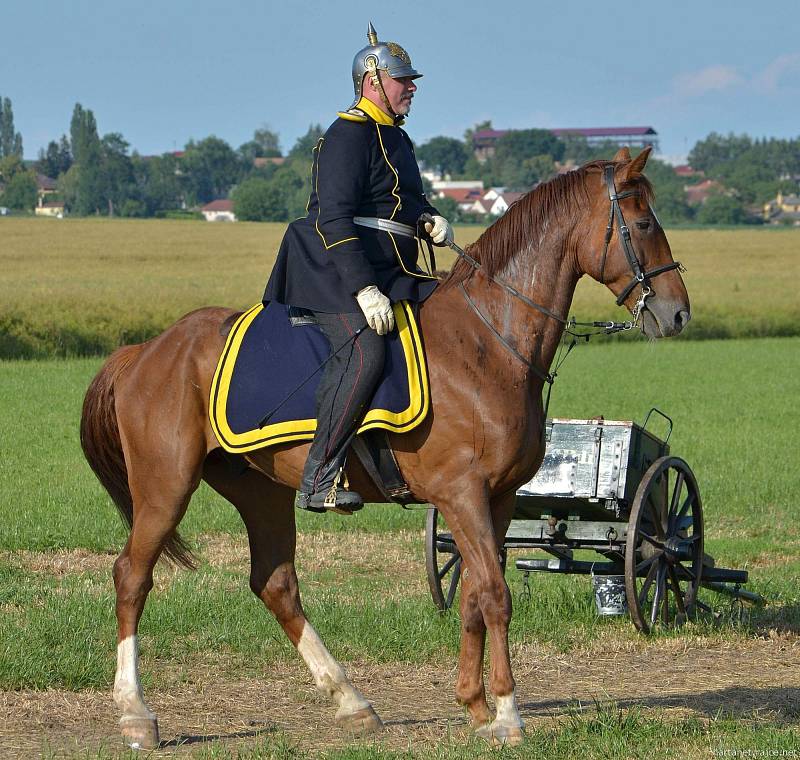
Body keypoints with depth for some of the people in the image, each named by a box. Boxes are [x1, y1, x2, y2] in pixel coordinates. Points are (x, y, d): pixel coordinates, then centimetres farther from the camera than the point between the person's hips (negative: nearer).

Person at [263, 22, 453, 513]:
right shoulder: (348, 136, -10)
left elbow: (409, 201, 34)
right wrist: (364, 290, -28)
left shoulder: (397, 139, 21)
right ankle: (319, 480, -31)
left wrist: (430, 219, 8)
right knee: (365, 352, -32)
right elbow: (334, 219, -19)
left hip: (393, 277, 10)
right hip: (338, 277, -10)